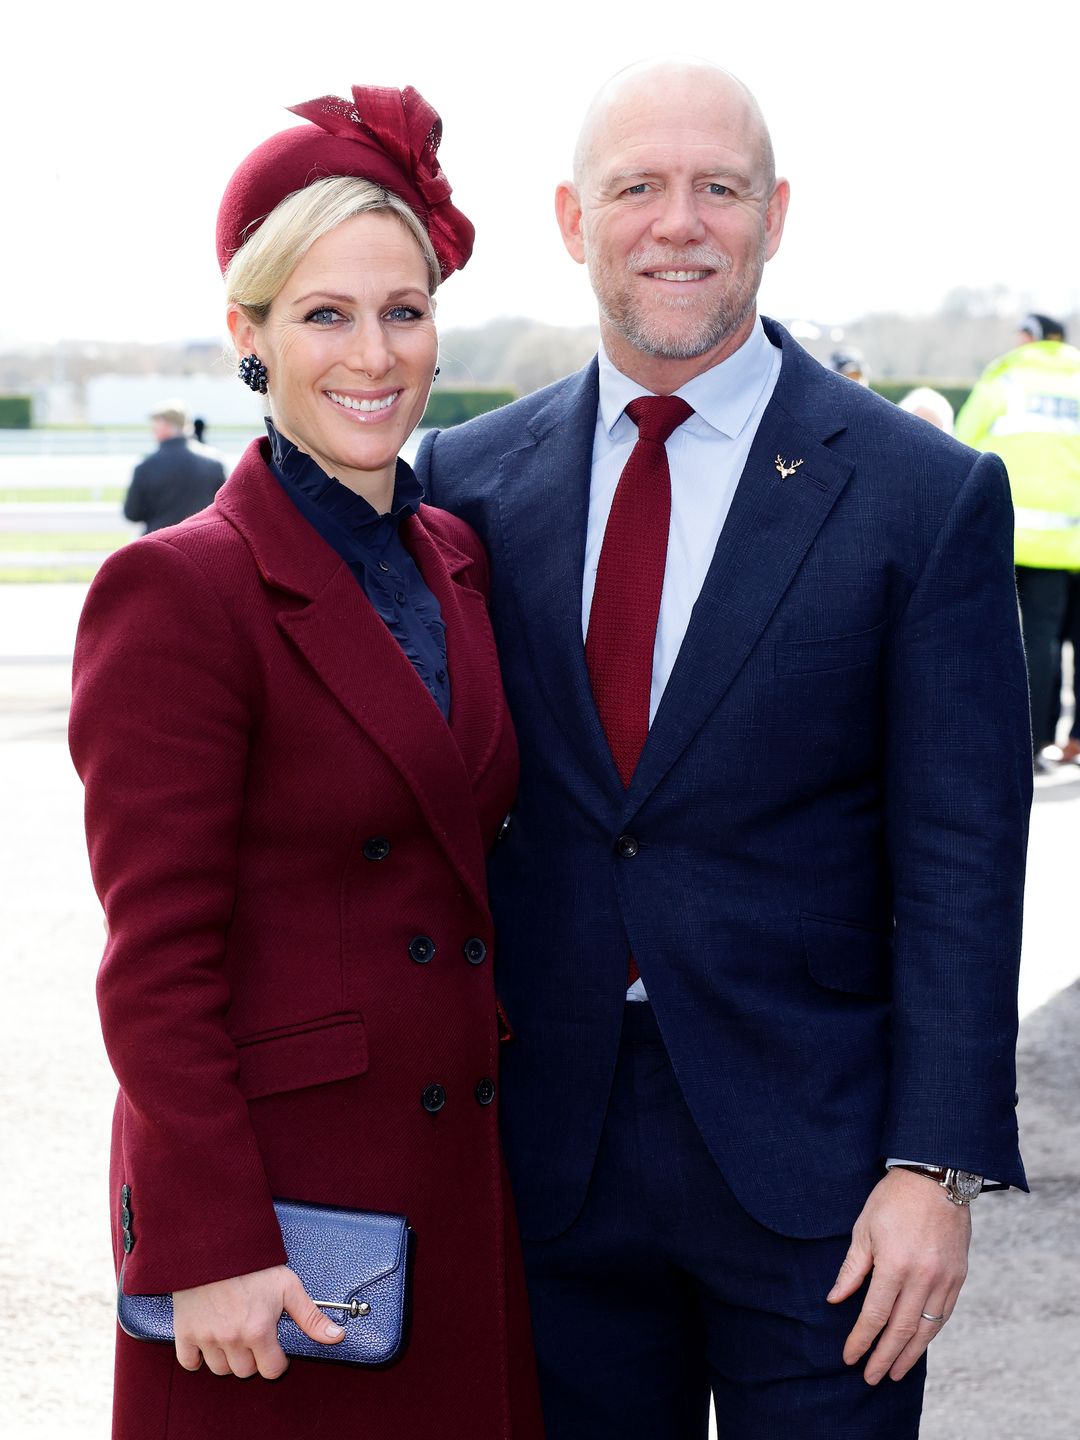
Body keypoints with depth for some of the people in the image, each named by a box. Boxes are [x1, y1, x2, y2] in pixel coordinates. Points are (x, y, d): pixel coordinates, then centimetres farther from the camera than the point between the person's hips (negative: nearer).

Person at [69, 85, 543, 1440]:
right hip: (278, 1174, -7)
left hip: (458, 1176, 7)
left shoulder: (453, 557, 8)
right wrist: (213, 1250, -16)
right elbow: (157, 963, -14)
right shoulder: (178, 590, -14)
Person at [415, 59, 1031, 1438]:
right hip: (557, 1156, 3)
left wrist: (937, 1167, -12)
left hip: (812, 1160, -2)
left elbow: (960, 863, -7)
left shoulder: (925, 494, -5)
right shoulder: (470, 478, 4)